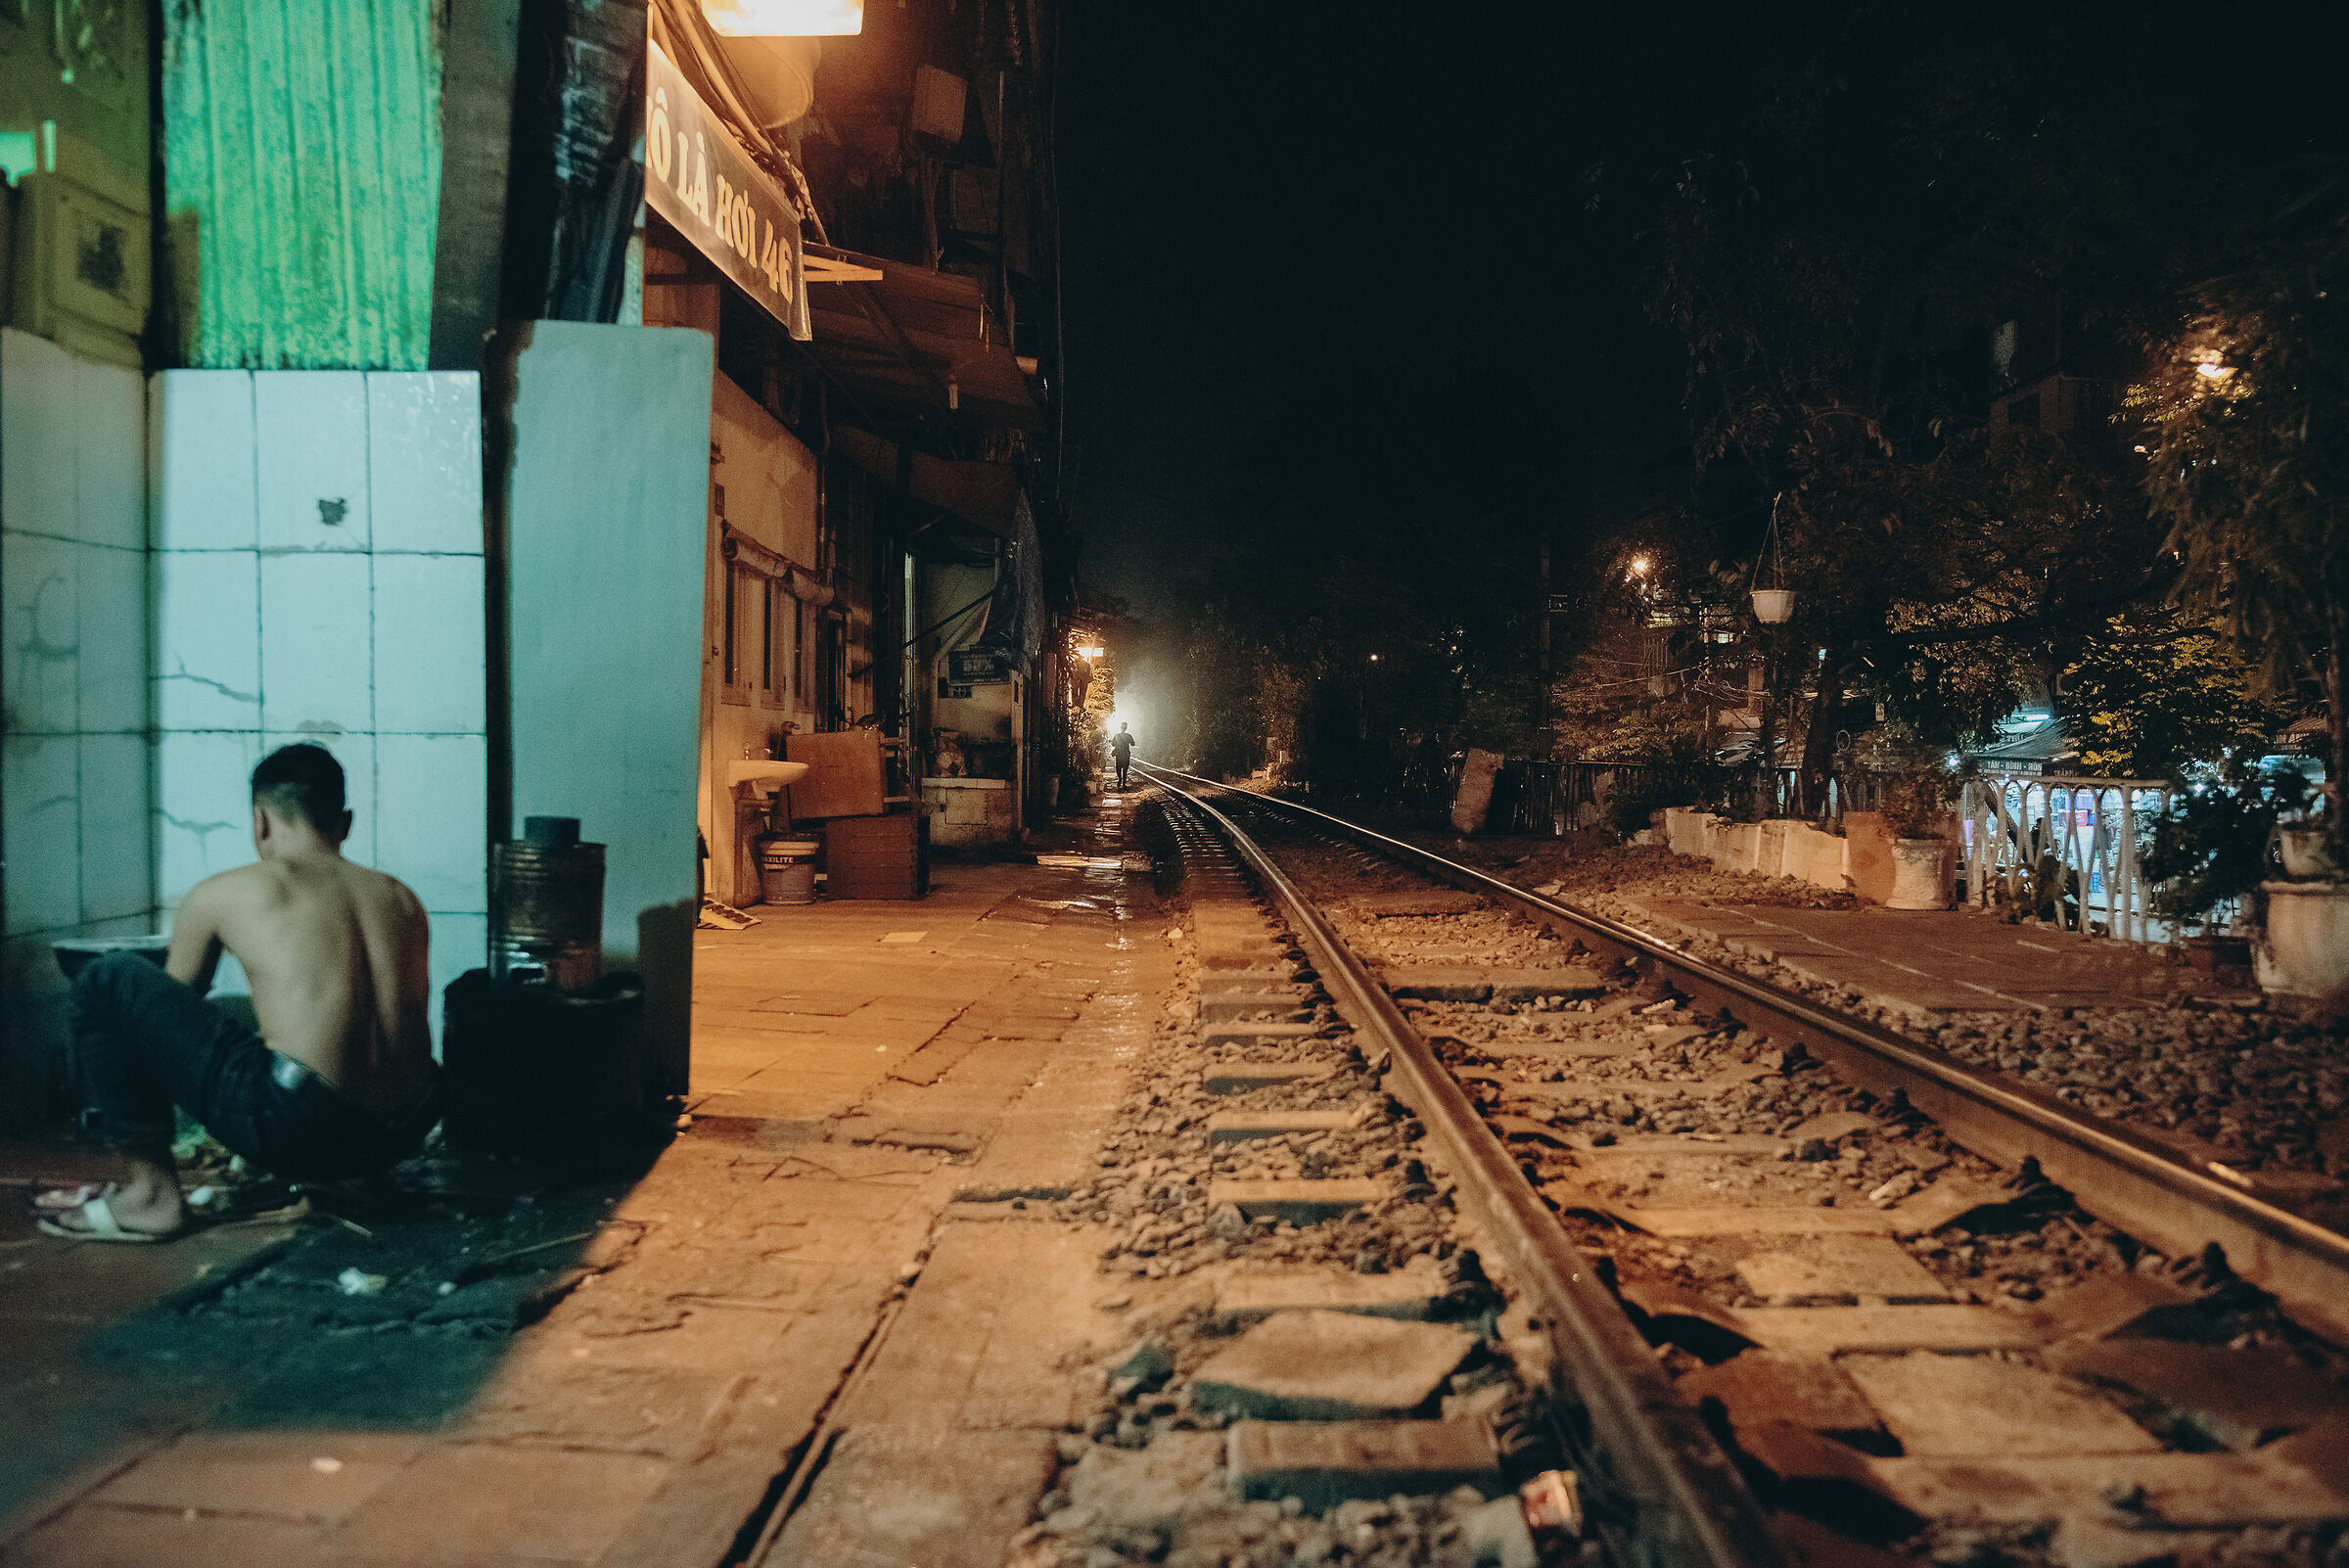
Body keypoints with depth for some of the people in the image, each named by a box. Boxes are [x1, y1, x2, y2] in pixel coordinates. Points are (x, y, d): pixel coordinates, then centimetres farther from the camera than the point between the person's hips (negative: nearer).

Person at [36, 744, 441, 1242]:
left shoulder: (223, 893, 8)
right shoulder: (404, 900, 16)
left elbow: (171, 1005, 24)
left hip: (297, 1128, -5)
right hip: (398, 1139, 6)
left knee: (106, 981, 10)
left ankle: (150, 1191, 13)